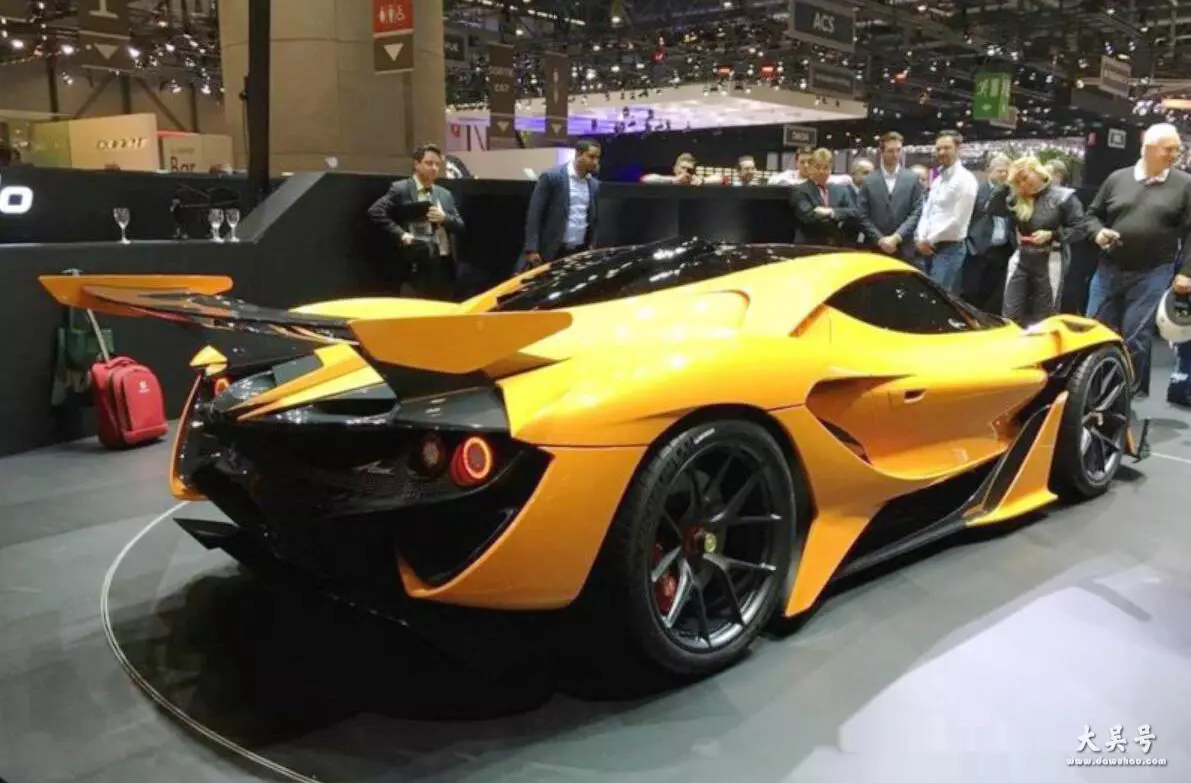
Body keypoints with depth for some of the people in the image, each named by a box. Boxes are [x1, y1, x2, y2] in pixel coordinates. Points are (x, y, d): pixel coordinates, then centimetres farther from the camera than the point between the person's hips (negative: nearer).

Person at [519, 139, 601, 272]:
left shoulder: (594, 185, 10)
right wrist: (532, 249, -15)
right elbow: (534, 214, -9)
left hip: (579, 253, 5)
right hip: (549, 251, -5)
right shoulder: (551, 176, -7)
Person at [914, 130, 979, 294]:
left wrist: (929, 240, -11)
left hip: (950, 248, -8)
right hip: (931, 247, 8)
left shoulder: (965, 179, -10)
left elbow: (958, 220, -16)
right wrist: (920, 239, -3)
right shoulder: (938, 178, 16)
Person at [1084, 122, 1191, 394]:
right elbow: (1093, 214, 14)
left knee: (1136, 339, 0)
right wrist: (1098, 232, -8)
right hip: (1109, 269, 2)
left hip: (1153, 274, -2)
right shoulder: (1117, 178, 5)